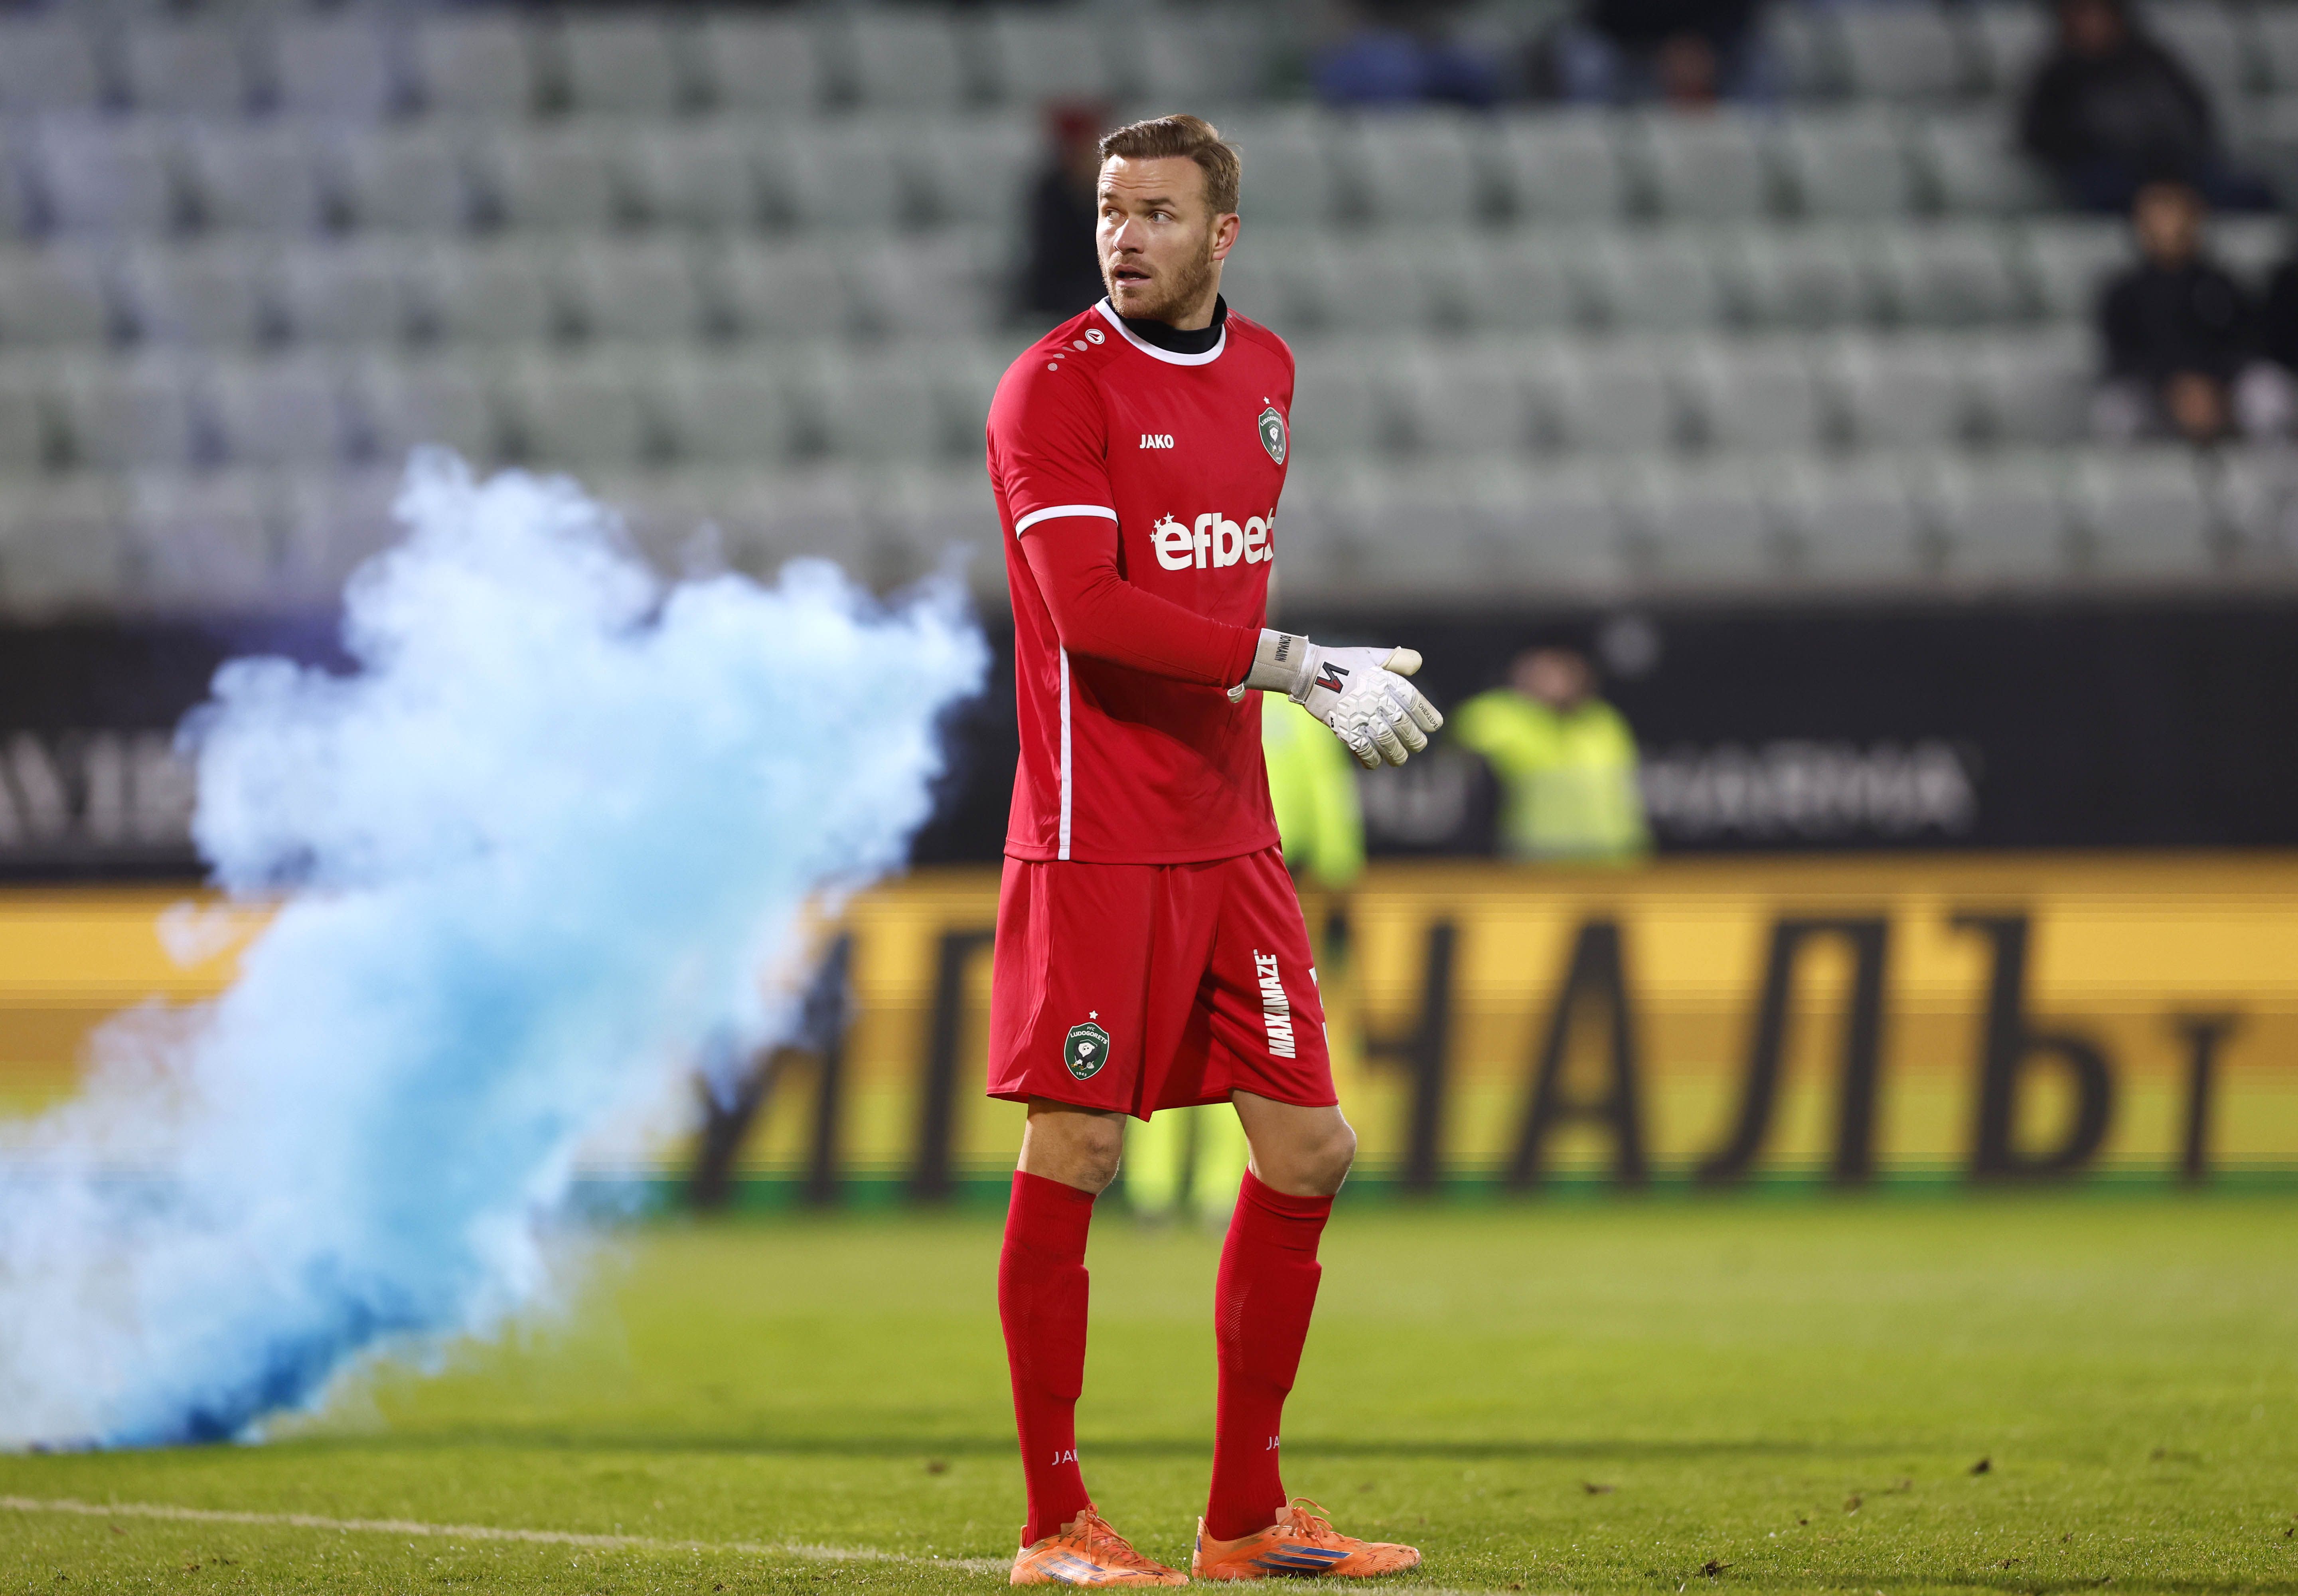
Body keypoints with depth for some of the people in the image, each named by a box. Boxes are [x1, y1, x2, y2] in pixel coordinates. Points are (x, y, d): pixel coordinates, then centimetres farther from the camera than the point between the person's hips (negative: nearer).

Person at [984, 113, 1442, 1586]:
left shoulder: (1264, 372, 12)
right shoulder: (1055, 387, -9)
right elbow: (1088, 608, -20)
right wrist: (1298, 669, -23)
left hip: (1229, 839, 7)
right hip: (1094, 843, -7)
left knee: (1310, 1151, 5)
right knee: (1074, 1161, -5)